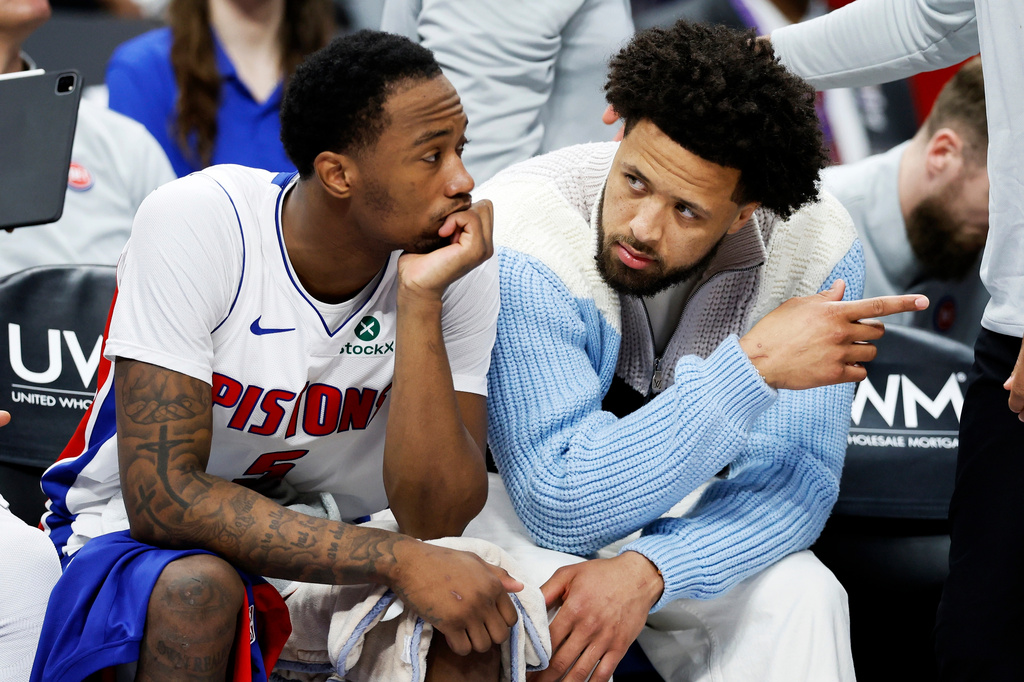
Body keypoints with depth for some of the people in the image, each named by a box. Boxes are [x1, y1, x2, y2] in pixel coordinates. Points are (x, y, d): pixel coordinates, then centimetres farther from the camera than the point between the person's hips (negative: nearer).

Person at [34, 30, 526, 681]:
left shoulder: (460, 265, -12)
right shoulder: (195, 223, -22)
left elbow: (435, 521, -20)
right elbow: (160, 494, -27)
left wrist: (422, 299, -29)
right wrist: (399, 559, -33)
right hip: (144, 541, -2)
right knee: (197, 587, -37)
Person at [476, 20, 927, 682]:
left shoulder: (816, 244, -20)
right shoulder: (520, 238, -31)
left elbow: (797, 476, -19)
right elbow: (562, 507, -34)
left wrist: (645, 571, -37)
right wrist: (754, 366, -40)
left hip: (684, 517, 2)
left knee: (802, 601, -26)